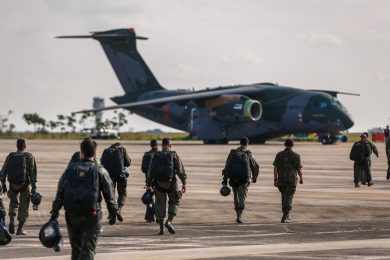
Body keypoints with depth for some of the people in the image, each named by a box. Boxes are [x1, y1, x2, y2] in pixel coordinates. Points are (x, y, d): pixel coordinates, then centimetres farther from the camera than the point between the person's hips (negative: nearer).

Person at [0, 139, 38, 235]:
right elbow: (33, 172, -10)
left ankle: (12, 221, 3)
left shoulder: (10, 156, 1)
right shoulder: (29, 157, -5)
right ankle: (20, 229, 6)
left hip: (13, 184, 2)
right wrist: (34, 187, -10)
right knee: (23, 207, 9)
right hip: (25, 185, -2)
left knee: (13, 203, 24)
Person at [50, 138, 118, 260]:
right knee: (88, 249, -5)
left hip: (72, 215, 3)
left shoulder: (70, 169, 7)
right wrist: (113, 213, 8)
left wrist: (54, 213, 5)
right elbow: (109, 195, -1)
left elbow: (60, 193, 4)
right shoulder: (99, 171, 0)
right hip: (91, 216, -3)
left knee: (76, 248, 16)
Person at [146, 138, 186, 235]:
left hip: (159, 184, 1)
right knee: (174, 203, 16)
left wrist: (148, 184, 2)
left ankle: (161, 228, 6)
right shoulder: (174, 155, 0)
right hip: (171, 183, -1)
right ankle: (169, 221, -3)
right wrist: (184, 183, -1)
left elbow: (151, 171, -1)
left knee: (160, 205, 10)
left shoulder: (156, 156, 3)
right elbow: (180, 170, -5)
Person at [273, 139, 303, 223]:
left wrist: (275, 180, 2)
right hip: (292, 180, -3)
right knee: (288, 198, -2)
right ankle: (284, 217, -13)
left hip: (281, 179, 3)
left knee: (284, 197, 19)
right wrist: (301, 178, 12)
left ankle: (287, 216, 26)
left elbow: (275, 168, -1)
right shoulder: (296, 156, -5)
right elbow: (299, 169, -4)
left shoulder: (279, 155, 1)